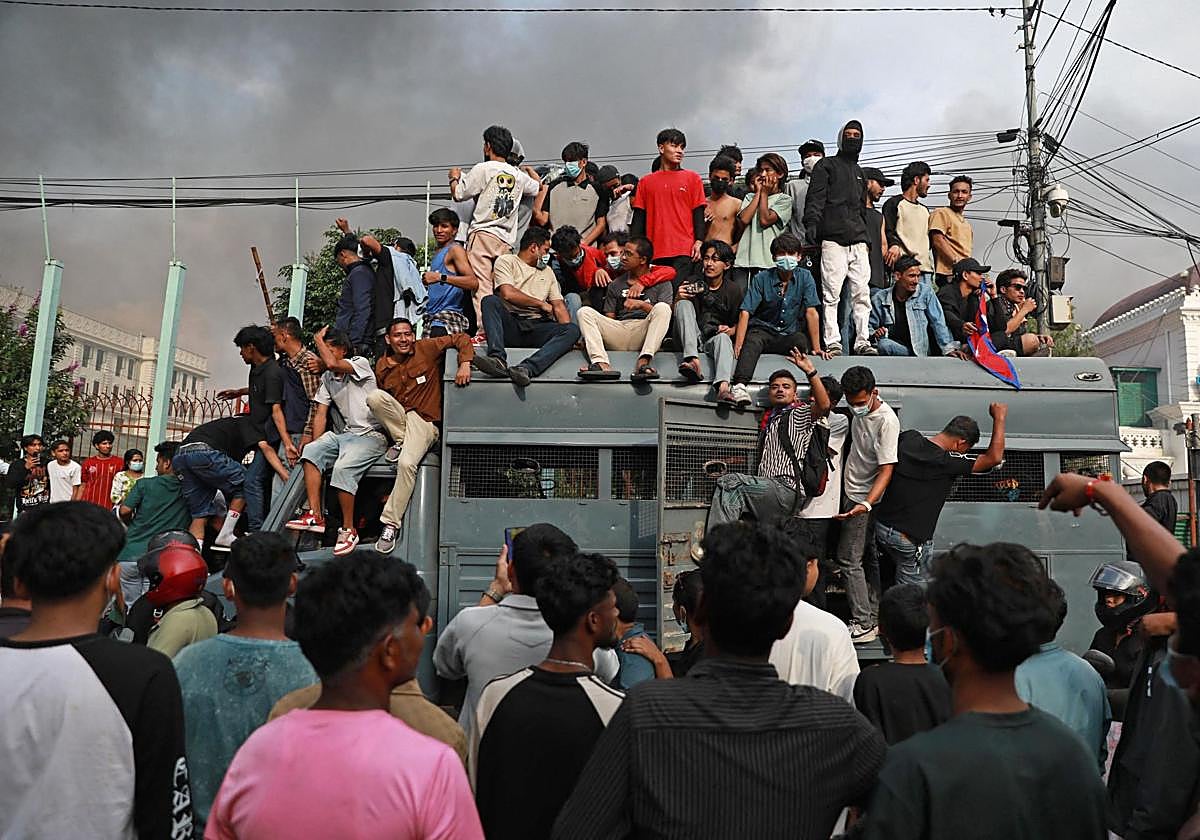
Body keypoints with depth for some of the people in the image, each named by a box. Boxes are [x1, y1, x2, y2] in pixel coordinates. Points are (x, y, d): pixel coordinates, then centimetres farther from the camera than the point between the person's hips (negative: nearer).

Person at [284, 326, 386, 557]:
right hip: (346, 434, 8)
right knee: (310, 451, -15)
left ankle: (349, 530, -17)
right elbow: (321, 415, 12)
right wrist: (318, 448, 0)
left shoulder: (361, 363, -6)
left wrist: (318, 339, -8)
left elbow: (331, 363, -27)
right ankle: (315, 515, -17)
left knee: (342, 468, -30)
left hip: (371, 436, -8)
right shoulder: (327, 378, 16)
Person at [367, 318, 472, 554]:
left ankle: (391, 524, -18)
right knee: (373, 396, -28)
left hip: (424, 421, -4)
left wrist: (465, 364, -13)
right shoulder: (381, 366, 10)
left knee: (407, 463, -29)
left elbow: (461, 338, 1)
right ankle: (400, 441, -8)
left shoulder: (427, 349, 0)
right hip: (396, 419, 4)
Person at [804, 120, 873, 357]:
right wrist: (811, 223, -18)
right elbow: (815, 198, -3)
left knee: (862, 293, -1)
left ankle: (862, 341, 1)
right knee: (831, 293, -8)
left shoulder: (859, 172, 27)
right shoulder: (826, 166, 9)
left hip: (859, 242, 6)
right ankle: (832, 342, -7)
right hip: (834, 241, -6)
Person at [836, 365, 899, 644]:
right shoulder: (860, 410, 2)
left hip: (865, 498, -8)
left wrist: (866, 504, -36)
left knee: (848, 560, -8)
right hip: (850, 492, 8)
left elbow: (887, 469, -27)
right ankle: (873, 618, 19)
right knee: (868, 558, 12)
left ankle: (863, 625, -2)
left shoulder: (887, 421, -23)